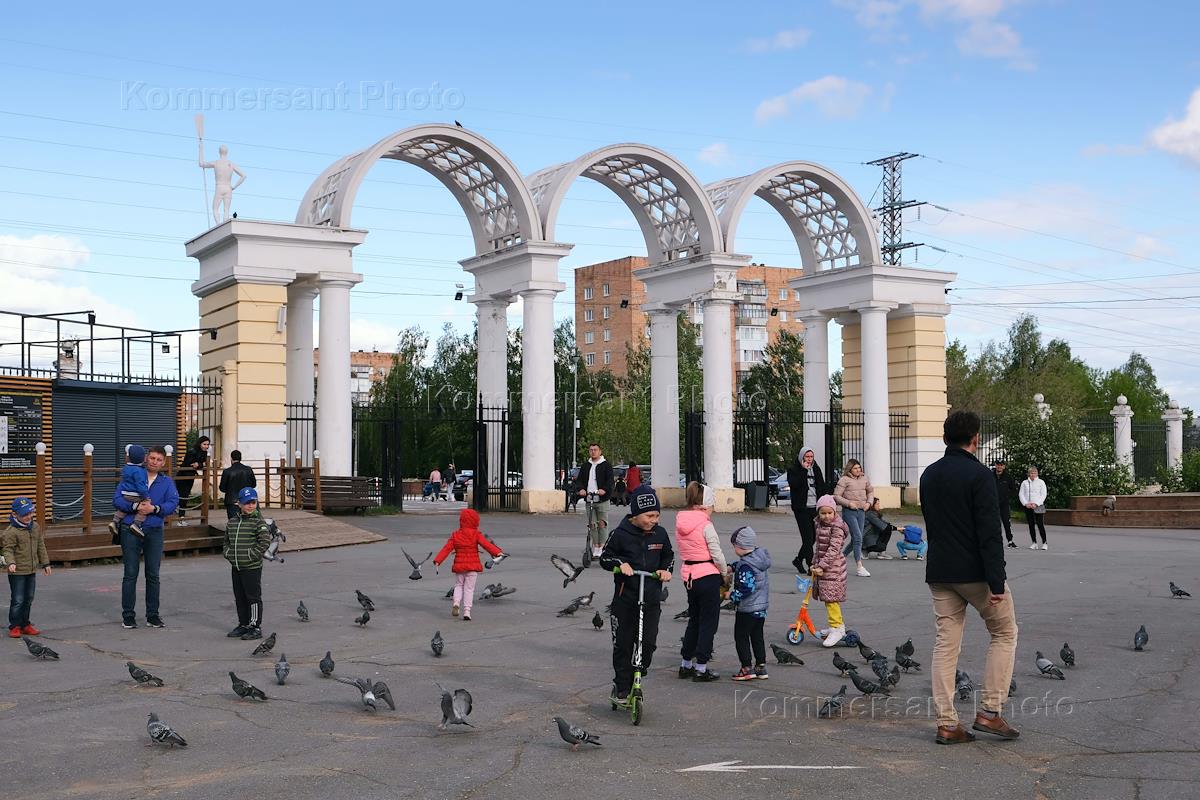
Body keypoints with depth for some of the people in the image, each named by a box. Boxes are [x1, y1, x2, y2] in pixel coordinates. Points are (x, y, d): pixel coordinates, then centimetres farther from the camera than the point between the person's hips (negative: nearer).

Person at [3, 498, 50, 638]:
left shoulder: (35, 527, 7)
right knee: (17, 600, -3)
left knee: (28, 599, 13)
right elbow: (8, 550, -16)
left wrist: (45, 563, 17)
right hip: (17, 572, -7)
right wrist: (11, 563, -34)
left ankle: (25, 624, 23)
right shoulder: (11, 532, -14)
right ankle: (14, 626, 8)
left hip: (32, 570, 7)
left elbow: (41, 546, 15)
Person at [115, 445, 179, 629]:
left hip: (154, 531, 2)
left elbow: (173, 503, -6)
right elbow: (117, 499, -6)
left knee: (153, 574, 6)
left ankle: (153, 615, 15)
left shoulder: (167, 482, 9)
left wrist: (154, 508, -21)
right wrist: (135, 506, -21)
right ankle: (128, 616, 8)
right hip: (131, 530, -2)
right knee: (130, 574, 0)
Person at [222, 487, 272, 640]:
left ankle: (256, 627, 7)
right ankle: (243, 625, 27)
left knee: (253, 597, -1)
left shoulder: (258, 521, -9)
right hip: (235, 567, 6)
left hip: (252, 568, -6)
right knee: (239, 598, 15)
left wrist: (252, 555, -17)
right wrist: (228, 553, 3)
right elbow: (226, 541, 20)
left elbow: (265, 541, -15)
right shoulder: (232, 522, 9)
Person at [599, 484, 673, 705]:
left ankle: (635, 683, 17)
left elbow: (669, 555, 18)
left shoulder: (660, 533, 2)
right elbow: (605, 558, 0)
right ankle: (621, 688, 19)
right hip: (625, 598, -2)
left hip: (652, 600, 2)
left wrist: (666, 569, -2)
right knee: (623, 645, 5)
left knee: (648, 643, -4)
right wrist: (620, 563, -19)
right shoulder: (621, 533, -8)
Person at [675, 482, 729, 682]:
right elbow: (716, 553, -14)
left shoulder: (680, 523, 5)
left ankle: (686, 664, 25)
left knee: (694, 619, 20)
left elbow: (681, 551, 9)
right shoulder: (705, 525, -16)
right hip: (707, 576, -7)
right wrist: (725, 572, 5)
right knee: (709, 621, 4)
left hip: (688, 575, 7)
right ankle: (701, 668, 6)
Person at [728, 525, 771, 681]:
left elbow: (746, 588, -27)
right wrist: (732, 567, 7)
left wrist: (731, 596, -16)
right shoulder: (762, 556, 4)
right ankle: (761, 667, 21)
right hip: (762, 606, 9)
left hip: (747, 609, -9)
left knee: (741, 637, 3)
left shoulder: (745, 565, -24)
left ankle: (747, 669, 4)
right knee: (757, 636, 17)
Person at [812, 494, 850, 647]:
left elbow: (833, 549, -22)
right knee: (828, 599, 15)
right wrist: (815, 564, 15)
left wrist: (821, 566, -25)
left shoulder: (837, 528, -16)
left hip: (833, 567, -9)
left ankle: (837, 628, -6)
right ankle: (838, 624, 26)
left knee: (831, 599, -10)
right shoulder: (820, 526, 11)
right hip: (821, 566, 9)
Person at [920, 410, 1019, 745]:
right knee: (1005, 633, 12)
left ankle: (946, 724, 6)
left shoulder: (929, 475, 10)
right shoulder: (979, 475, -14)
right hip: (975, 572, -6)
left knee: (945, 643, 7)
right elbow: (989, 532, -18)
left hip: (939, 573, 6)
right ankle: (989, 710, 7)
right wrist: (996, 582, -18)